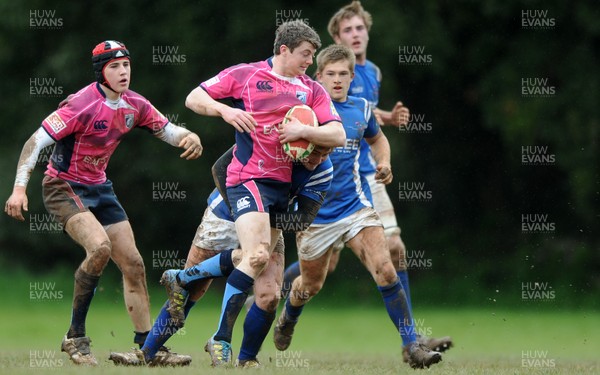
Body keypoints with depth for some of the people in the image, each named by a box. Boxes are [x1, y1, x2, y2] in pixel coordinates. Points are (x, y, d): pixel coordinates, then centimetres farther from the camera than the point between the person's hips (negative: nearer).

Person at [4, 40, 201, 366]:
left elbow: (167, 130, 10)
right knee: (99, 246, -30)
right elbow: (36, 141, -23)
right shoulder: (83, 105, -23)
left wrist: (188, 137, -14)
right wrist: (19, 188, -31)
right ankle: (75, 337, -17)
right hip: (63, 188, -8)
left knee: (133, 264, 4)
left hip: (99, 188, 8)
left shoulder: (134, 105, -2)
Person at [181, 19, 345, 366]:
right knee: (258, 256, -22)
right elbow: (194, 98, 4)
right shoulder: (246, 75, 1)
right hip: (249, 178, -6)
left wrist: (303, 130, -14)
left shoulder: (313, 90, 10)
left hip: (286, 182, 6)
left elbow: (338, 135, 3)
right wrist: (225, 110, -14)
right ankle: (221, 340, -18)